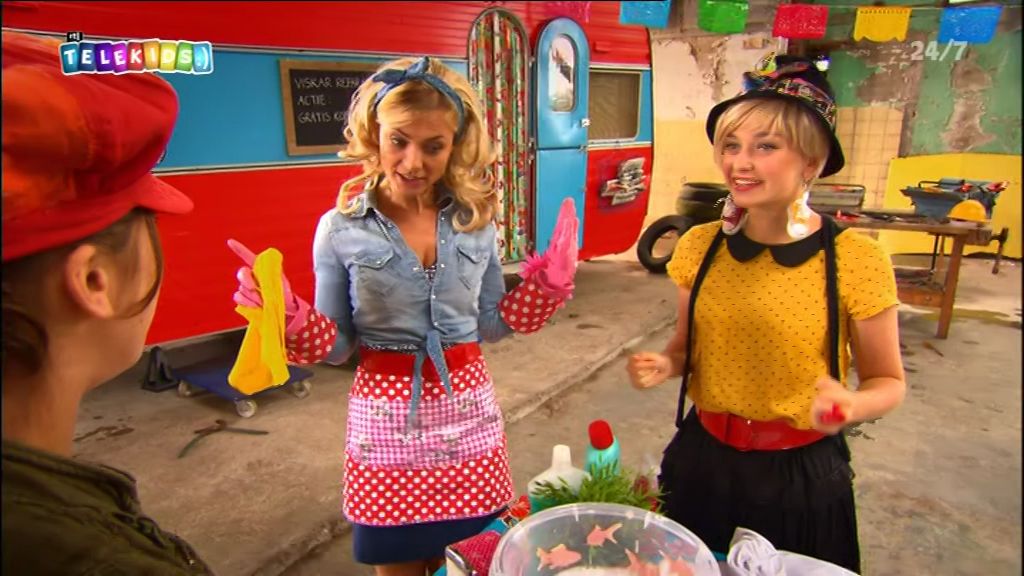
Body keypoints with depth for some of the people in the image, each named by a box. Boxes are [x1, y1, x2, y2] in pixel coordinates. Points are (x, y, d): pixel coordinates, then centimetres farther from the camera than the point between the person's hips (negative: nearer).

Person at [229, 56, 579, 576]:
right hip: (387, 419, -2)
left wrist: (548, 282, -5)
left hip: (467, 410, 3)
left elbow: (489, 324, 6)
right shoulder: (342, 228, -9)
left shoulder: (474, 219, -1)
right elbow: (338, 345, -4)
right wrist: (288, 317, -22)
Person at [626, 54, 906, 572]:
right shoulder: (700, 246, -6)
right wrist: (665, 364, -13)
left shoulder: (856, 260, -15)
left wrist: (853, 405, -25)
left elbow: (887, 381, -4)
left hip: (801, 476, -3)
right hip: (702, 461, 4)